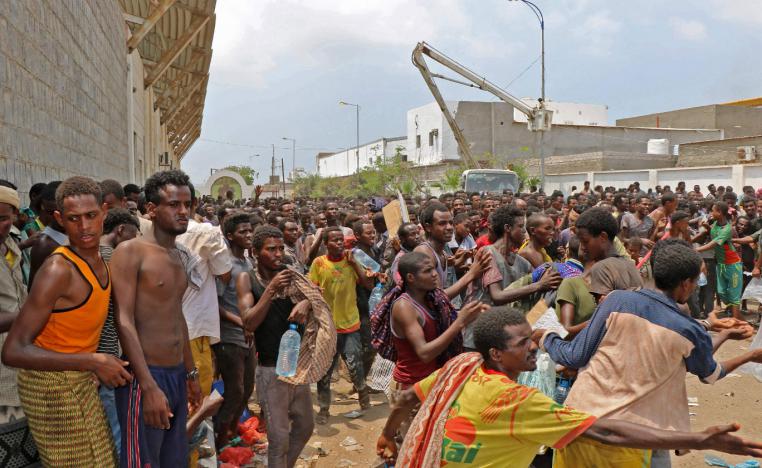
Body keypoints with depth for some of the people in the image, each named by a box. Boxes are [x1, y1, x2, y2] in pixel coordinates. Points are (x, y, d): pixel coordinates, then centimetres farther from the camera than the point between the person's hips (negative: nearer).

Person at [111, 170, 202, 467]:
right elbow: (124, 321, -17)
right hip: (145, 376, -7)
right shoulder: (130, 252, -11)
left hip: (178, 374, 8)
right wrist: (149, 386, -22)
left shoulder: (179, 256, 13)